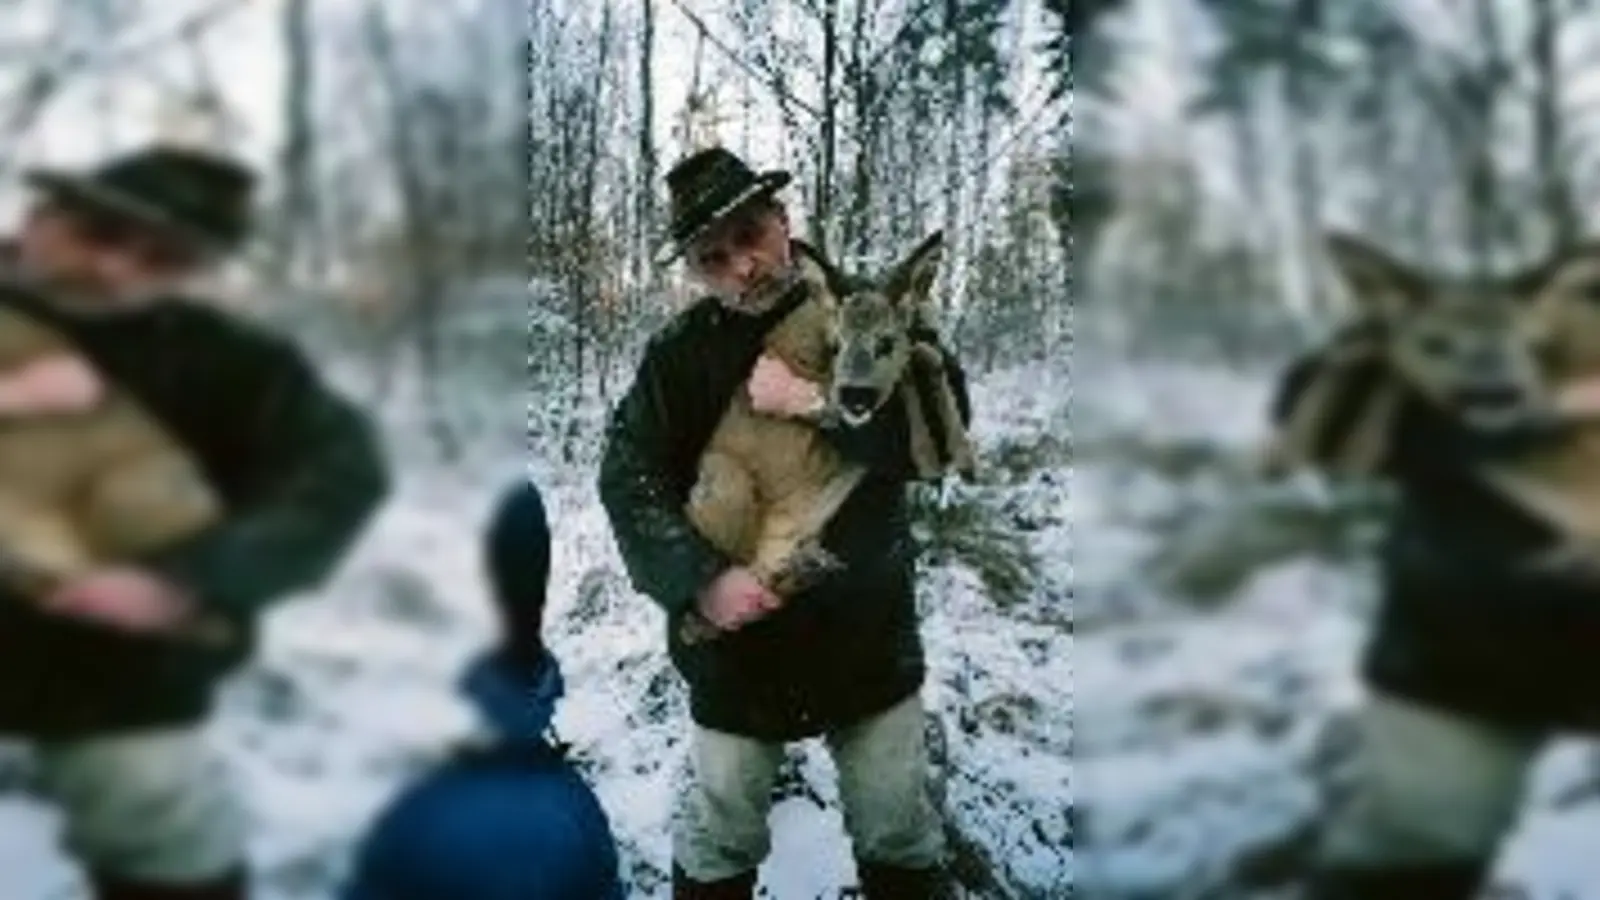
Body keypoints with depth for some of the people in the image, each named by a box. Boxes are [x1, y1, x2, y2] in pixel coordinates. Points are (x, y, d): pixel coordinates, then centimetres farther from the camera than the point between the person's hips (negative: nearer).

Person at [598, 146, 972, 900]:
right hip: (737, 633, 0)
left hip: (869, 631, 0)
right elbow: (628, 475, -10)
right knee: (719, 840, 14)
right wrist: (699, 580, -24)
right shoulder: (680, 354, -4)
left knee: (900, 837, 14)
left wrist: (812, 401, -25)